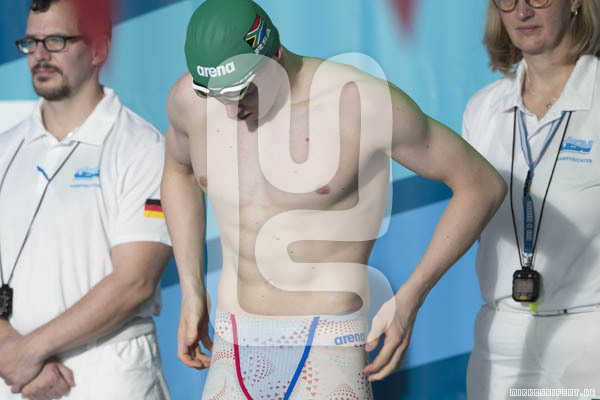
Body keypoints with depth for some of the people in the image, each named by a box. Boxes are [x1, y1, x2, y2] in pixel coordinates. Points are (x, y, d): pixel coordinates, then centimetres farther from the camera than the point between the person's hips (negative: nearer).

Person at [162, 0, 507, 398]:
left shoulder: (365, 103, -14)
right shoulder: (190, 98, 1)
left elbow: (483, 185, -4)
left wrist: (409, 300, -8)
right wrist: (191, 292, 18)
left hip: (327, 353, -5)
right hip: (235, 354, 5)